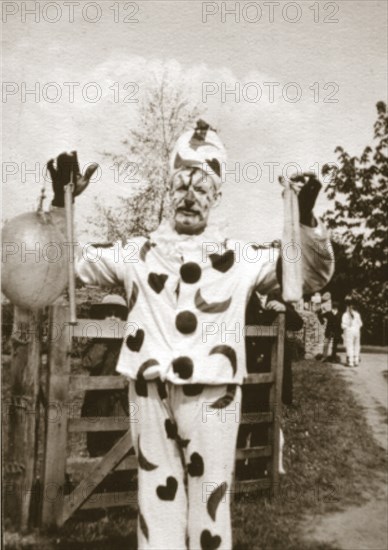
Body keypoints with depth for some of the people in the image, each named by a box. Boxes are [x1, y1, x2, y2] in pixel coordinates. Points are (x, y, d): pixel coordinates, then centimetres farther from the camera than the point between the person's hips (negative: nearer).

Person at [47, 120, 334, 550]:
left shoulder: (241, 257, 7)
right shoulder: (138, 251, 11)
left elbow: (312, 276, 5)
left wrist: (305, 219, -10)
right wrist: (62, 203, 3)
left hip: (212, 393, -1)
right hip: (149, 391, 2)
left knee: (210, 499, 8)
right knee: (157, 496, 12)